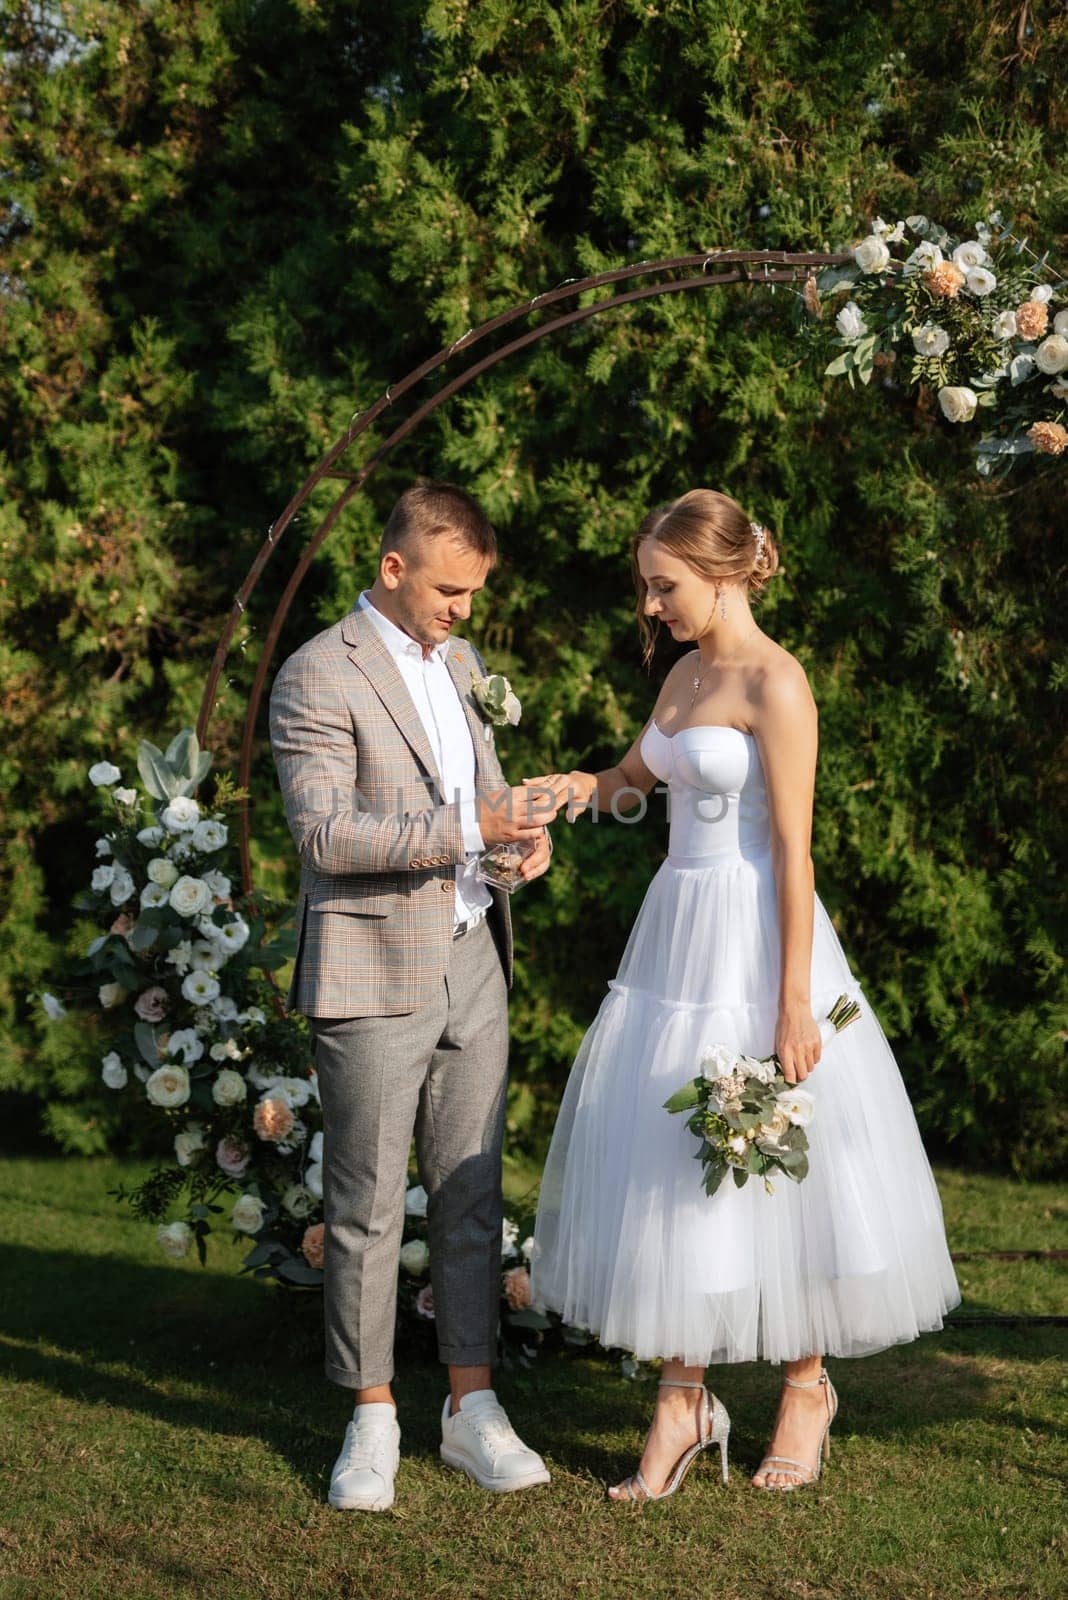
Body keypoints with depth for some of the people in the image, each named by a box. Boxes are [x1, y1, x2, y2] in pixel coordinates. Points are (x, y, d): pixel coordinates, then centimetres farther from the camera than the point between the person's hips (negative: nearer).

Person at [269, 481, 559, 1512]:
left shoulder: (456, 662, 14)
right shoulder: (319, 675, -11)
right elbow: (324, 833, -19)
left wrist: (523, 826, 3)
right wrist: (468, 828, -24)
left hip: (473, 960, 7)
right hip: (374, 973, -7)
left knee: (471, 1194, 10)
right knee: (367, 1208, 1)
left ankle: (471, 1408, 19)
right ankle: (371, 1422, 13)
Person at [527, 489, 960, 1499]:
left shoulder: (775, 683, -13)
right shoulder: (684, 677, 11)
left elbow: (794, 852, -16)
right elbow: (633, 778, 29)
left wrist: (794, 1006, -18)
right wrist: (585, 789, 6)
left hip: (756, 940, -8)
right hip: (676, 933, 8)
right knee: (669, 1167, 6)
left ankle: (807, 1384, 21)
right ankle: (683, 1401, 14)